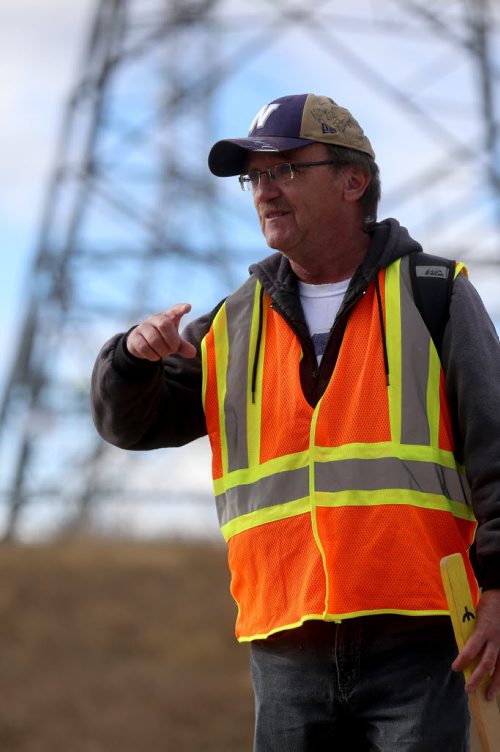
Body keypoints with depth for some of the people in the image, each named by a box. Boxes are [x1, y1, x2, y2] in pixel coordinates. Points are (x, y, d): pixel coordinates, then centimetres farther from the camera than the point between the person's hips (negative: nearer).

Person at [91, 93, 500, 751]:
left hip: (416, 640, -4)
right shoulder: (235, 326, 17)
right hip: (288, 653, 4)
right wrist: (135, 355, -4)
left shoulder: (433, 297, 6)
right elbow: (132, 422, 19)